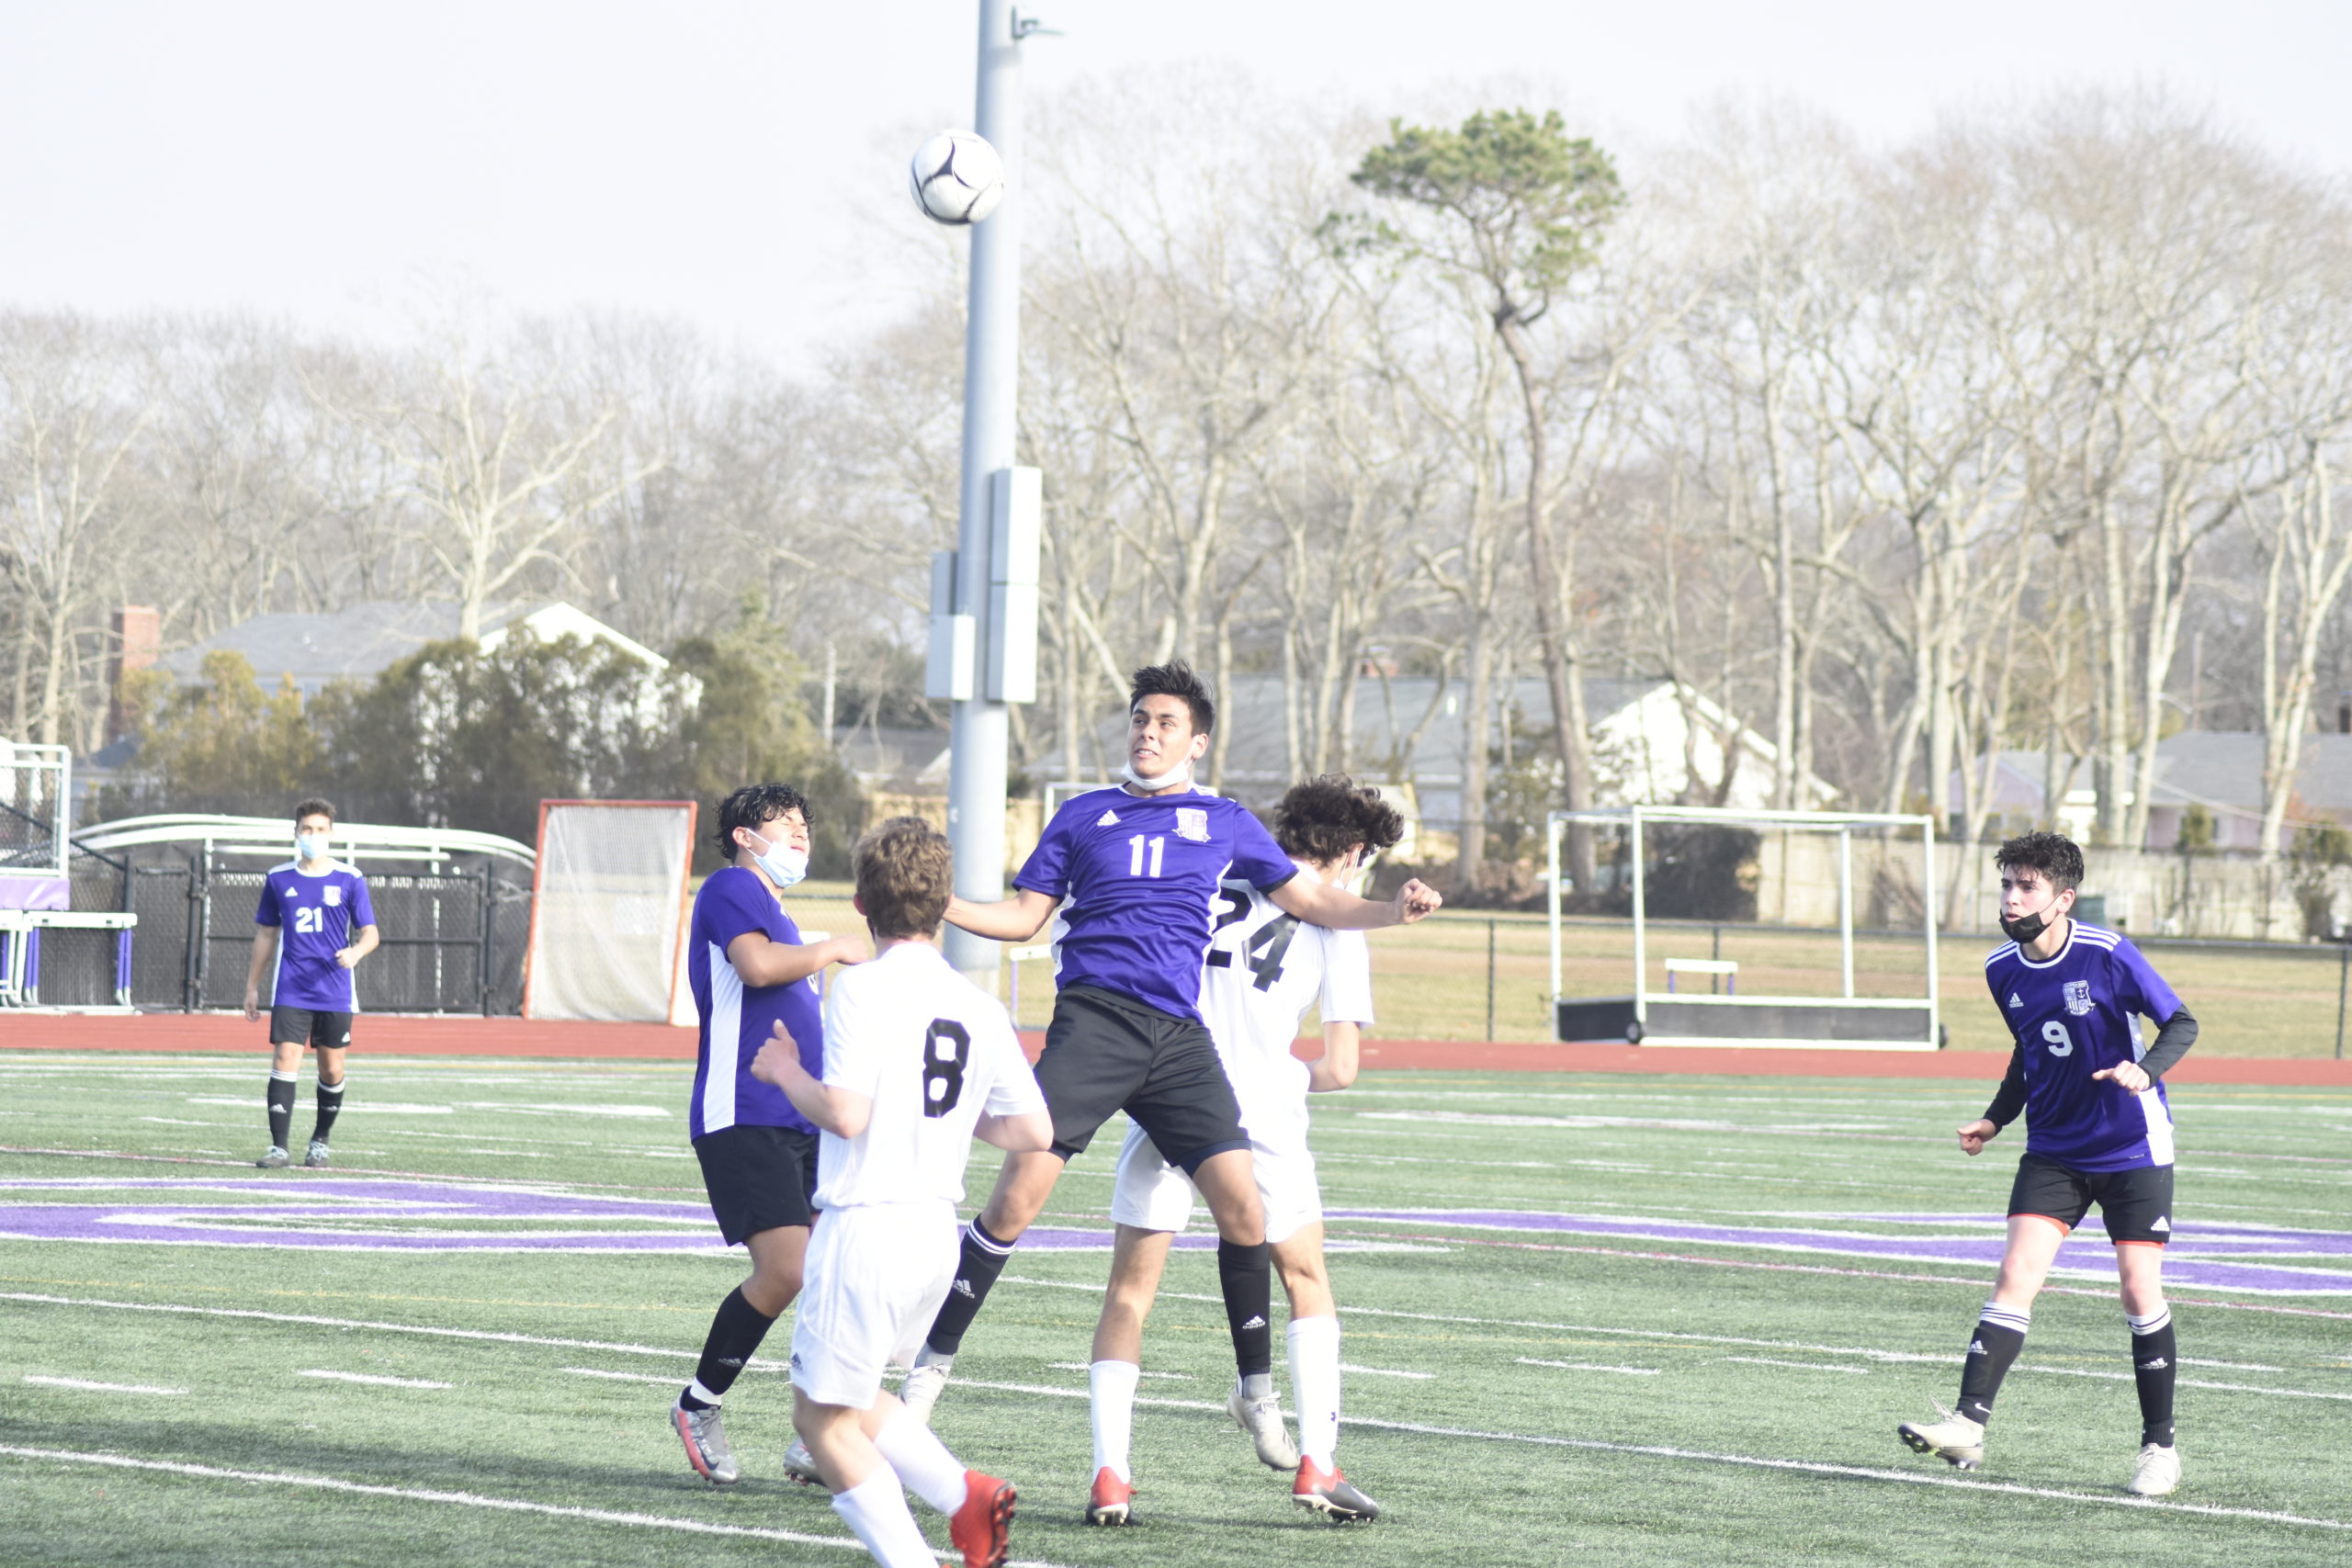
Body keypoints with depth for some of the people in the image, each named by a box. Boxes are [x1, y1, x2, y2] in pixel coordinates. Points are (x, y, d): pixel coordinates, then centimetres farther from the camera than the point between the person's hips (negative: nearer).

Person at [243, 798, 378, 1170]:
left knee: (332, 1070, 6)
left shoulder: (349, 879, 1)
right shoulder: (278, 879, 7)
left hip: (335, 992, 0)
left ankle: (320, 1140, 26)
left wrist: (356, 951, -22)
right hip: (291, 992, 0)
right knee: (285, 1060, -12)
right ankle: (279, 1147, -13)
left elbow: (370, 932, 1)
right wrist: (252, 986, 15)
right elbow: (266, 934, 16)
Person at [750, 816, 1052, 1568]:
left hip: (865, 1224, -7)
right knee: (851, 1398, 23)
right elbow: (1033, 1132, 7)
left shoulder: (864, 989, -12)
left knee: (822, 1419, 4)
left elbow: (845, 1113, -20)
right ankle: (963, 1494, 2)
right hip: (938, 1231, 7)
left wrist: (788, 1075, -1)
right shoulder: (979, 1007, 7)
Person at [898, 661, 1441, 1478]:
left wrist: (1392, 911, 3)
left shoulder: (1224, 823, 17)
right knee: (1017, 1194, -14)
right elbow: (1025, 915, 16)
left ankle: (1257, 1392, 9)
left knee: (1242, 1204, -8)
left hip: (1179, 1036, 1)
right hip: (1093, 1020, -1)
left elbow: (1309, 900, 19)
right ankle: (931, 1363, -4)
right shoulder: (1084, 816, 16)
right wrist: (942, 906, 0)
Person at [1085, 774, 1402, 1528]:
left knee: (1130, 1290, 8)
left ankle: (1109, 1474, -5)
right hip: (1261, 1106, -2)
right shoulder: (1336, 923, 5)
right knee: (1306, 1282, 18)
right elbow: (1340, 1068, 2)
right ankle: (1317, 1464, 9)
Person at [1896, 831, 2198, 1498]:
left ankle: (2159, 1446, 12)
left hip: (2132, 1148, -4)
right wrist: (1996, 1119, 9)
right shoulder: (2002, 969, 0)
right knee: (2016, 1275, -11)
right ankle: (1968, 1426, -19)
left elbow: (2181, 1024, -9)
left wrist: (2144, 1070, -28)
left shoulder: (2107, 955, -16)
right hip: (2054, 1149, 4)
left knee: (2141, 1294, -3)